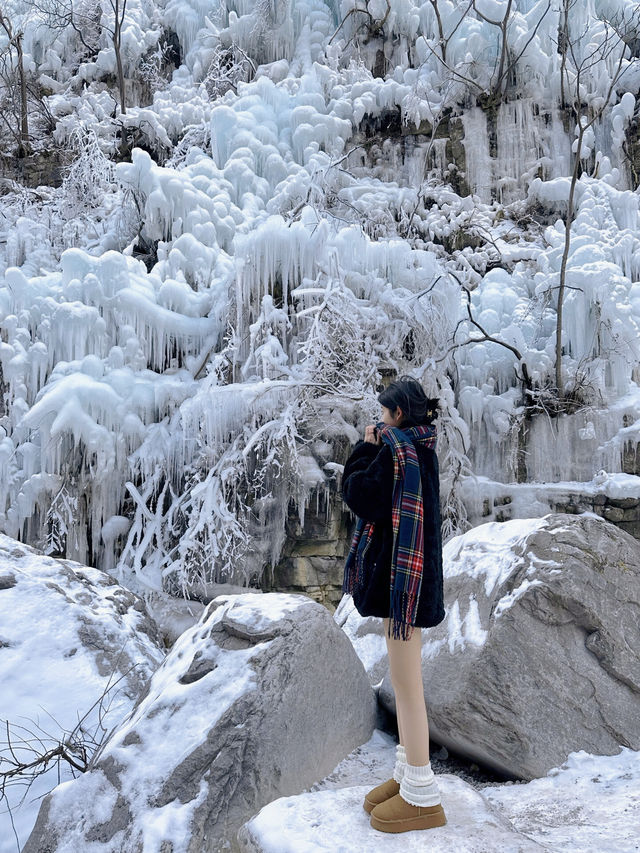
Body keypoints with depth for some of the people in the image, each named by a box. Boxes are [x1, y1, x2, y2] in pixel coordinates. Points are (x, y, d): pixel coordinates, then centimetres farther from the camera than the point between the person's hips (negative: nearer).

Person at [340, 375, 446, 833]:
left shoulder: (397, 450, -17)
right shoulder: (421, 449, 11)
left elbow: (359, 495, -17)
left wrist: (365, 447, -7)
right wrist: (375, 448, 10)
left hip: (401, 572, -10)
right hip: (415, 572, 10)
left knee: (407, 682, 0)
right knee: (405, 678, 18)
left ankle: (422, 796, 12)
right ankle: (409, 772, 31)